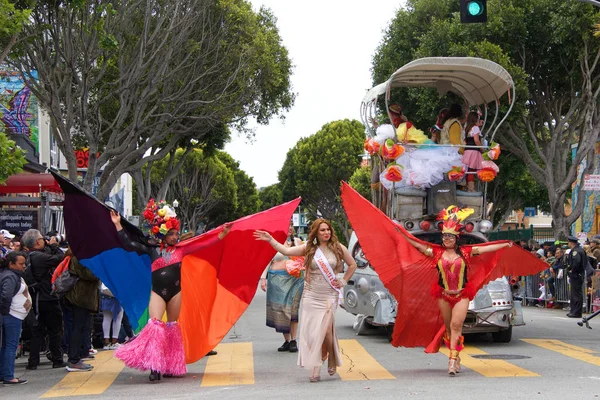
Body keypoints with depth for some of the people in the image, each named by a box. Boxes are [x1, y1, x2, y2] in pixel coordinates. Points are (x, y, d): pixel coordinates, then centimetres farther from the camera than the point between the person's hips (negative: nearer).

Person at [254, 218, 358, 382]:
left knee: (325, 329, -13)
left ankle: (332, 359, 15)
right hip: (311, 295, 1)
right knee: (311, 331, -3)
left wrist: (343, 281, 8)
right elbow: (286, 251, -1)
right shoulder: (308, 249, 4)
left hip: (329, 295, -1)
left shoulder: (338, 248, 4)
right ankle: (315, 370, 1)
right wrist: (270, 240, -7)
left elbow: (352, 265, 16)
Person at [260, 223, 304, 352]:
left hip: (292, 278, 0)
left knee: (292, 308, -6)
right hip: (276, 279, 0)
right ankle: (287, 341, 5)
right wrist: (263, 278, -3)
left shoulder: (297, 241, 11)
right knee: (279, 308, -2)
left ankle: (293, 340, -3)